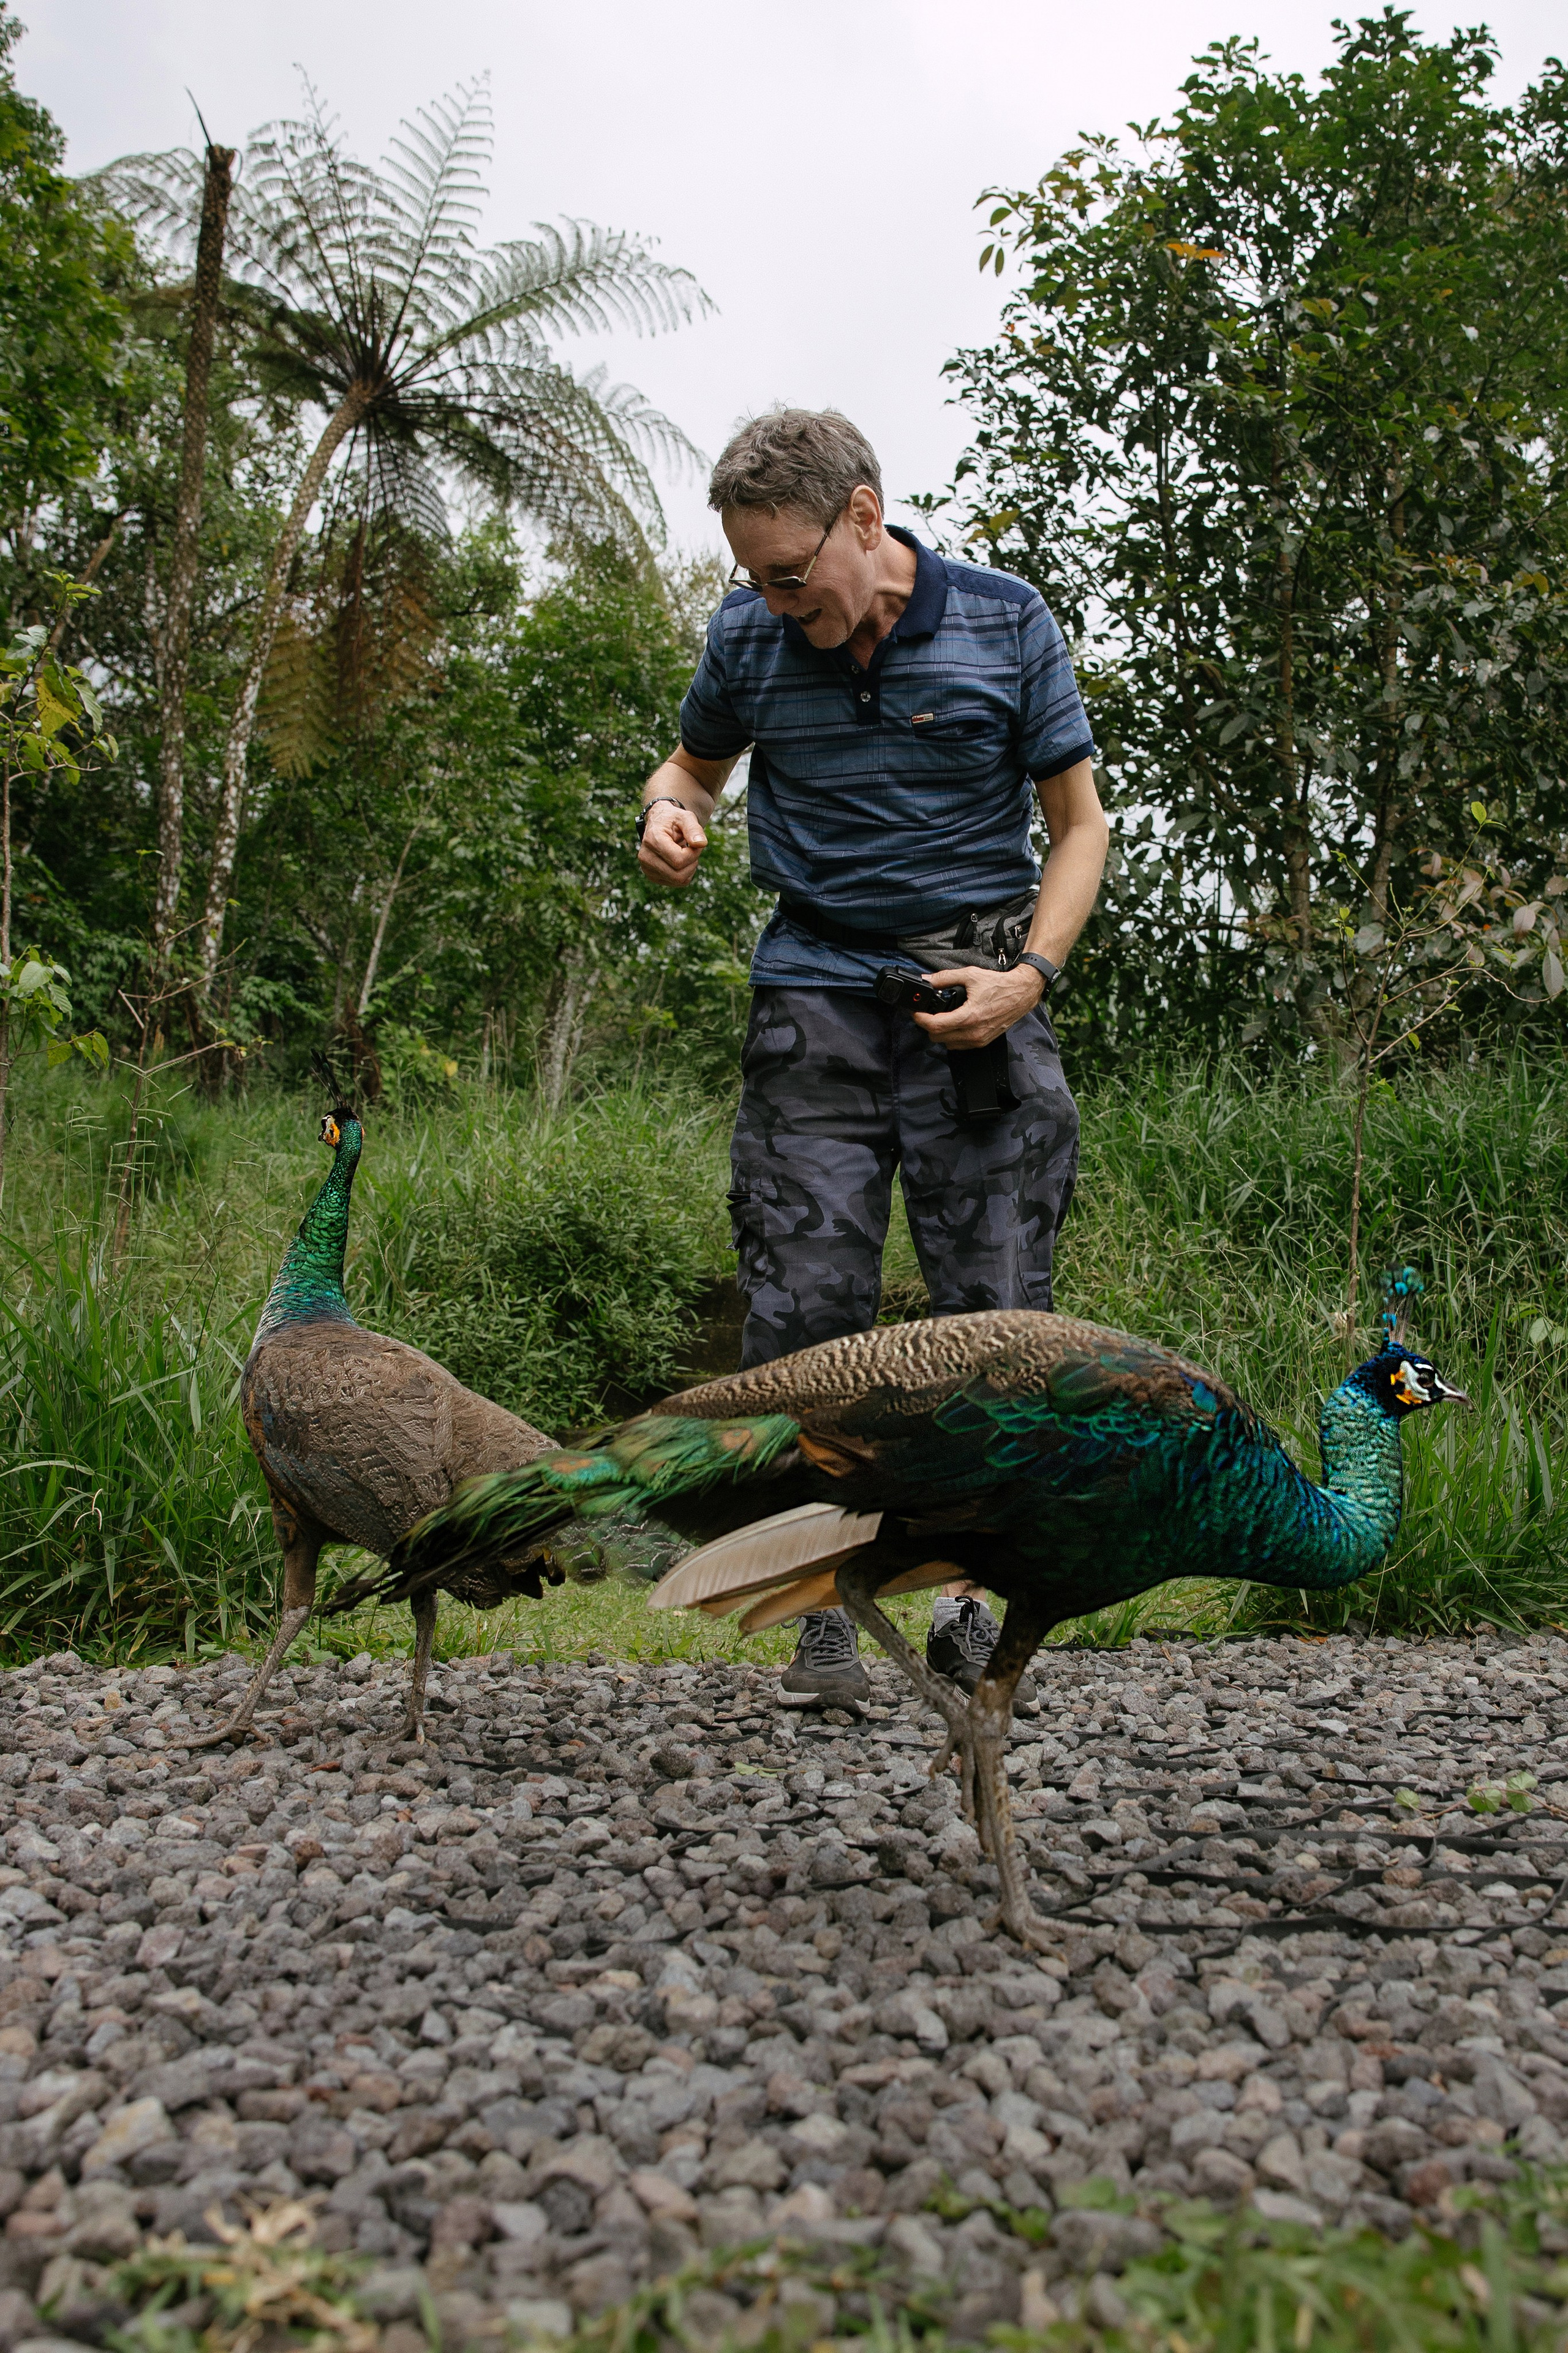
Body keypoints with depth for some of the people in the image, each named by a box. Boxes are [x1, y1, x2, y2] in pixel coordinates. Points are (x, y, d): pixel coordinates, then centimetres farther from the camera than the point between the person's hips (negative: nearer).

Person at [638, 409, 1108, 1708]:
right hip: (817, 996, 1)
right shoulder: (749, 637, 4)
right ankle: (824, 1612, 8)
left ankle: (975, 1598, 14)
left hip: (978, 997, -1)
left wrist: (1031, 974, -10)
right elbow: (696, 760, 22)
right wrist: (670, 810, -3)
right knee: (806, 1307, -5)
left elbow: (1080, 822, 5)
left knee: (998, 1308, -1)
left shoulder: (1006, 623, 0)